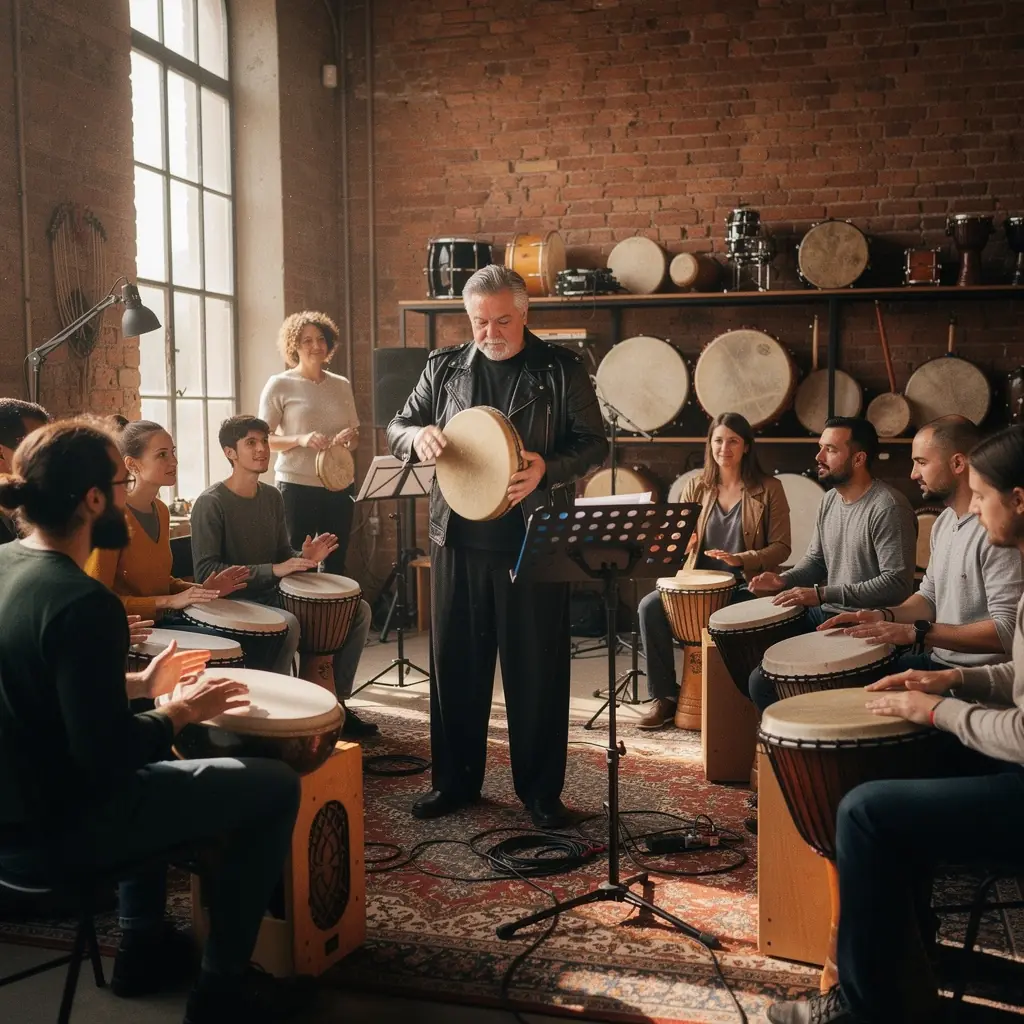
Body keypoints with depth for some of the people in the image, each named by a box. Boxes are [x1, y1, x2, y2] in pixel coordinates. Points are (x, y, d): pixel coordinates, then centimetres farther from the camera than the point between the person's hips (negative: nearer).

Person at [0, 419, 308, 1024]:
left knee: (155, 758, 35)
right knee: (275, 786, -1)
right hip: (53, 834, -9)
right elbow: (109, 756, -26)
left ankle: (144, 947, 37)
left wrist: (140, 686, 14)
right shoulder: (83, 603, -26)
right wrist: (183, 711, -10)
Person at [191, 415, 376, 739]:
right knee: (288, 624, -37)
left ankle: (336, 703, 6)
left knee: (358, 610, -2)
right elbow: (206, 570, -21)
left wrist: (304, 558, -6)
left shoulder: (272, 497, 11)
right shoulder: (211, 503, -13)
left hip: (273, 596, 8)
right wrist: (273, 570, -26)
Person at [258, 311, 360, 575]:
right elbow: (264, 439, -6)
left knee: (335, 564, 11)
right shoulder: (279, 385, -4)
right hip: (297, 486, -4)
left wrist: (350, 438, -9)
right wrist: (300, 439, -22)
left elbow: (356, 438, 15)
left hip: (340, 485, 4)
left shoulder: (342, 385, 10)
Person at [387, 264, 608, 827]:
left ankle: (541, 789, 18)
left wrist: (548, 470, -21)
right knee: (455, 662, 10)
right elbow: (396, 428, 12)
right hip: (458, 539, 3)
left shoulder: (561, 369, 0)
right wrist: (418, 436, -13)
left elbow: (594, 444, -1)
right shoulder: (444, 368, 8)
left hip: (534, 541, -3)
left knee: (537, 668, 4)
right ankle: (454, 780, 26)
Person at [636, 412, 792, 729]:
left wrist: (741, 559, -19)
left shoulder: (768, 489, 1)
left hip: (745, 585, -3)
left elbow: (781, 547, -3)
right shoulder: (696, 487, 10)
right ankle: (664, 696, -11)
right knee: (650, 607, -22)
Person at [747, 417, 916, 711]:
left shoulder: (888, 507, -18)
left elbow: (897, 583, -24)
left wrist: (822, 594, -25)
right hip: (824, 615, 9)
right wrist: (784, 580, -1)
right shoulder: (829, 501, 10)